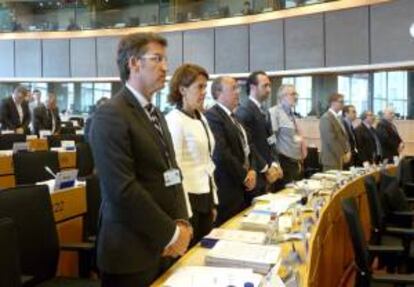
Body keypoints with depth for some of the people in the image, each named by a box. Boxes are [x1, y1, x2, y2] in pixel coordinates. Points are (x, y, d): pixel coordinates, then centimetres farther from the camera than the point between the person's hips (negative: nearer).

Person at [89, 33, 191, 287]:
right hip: (133, 250, -8)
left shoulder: (156, 114, 14)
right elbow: (122, 188, -22)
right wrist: (170, 233, -15)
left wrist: (182, 222, -1)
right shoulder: (111, 116, -15)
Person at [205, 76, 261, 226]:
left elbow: (247, 147, 20)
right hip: (227, 190, -9)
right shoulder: (212, 116, -14)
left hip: (242, 189, 9)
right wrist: (244, 176, -13)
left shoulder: (233, 118, 17)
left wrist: (252, 170, 1)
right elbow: (221, 154, -23)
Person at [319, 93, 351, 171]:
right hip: (332, 159, -9)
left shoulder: (337, 118, 16)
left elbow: (344, 137, 18)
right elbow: (331, 140, -19)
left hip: (340, 159, 9)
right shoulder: (326, 118, -13)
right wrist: (342, 155, -15)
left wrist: (348, 151, 3)